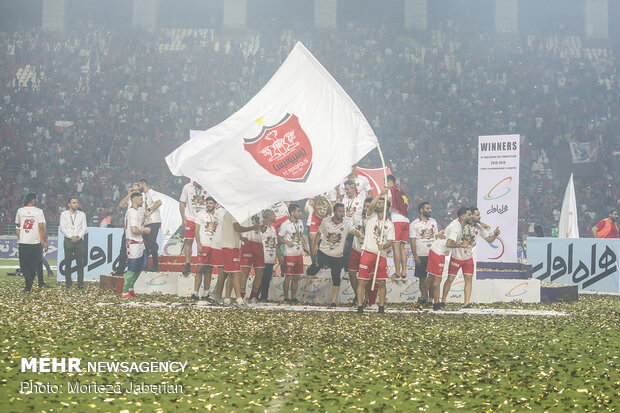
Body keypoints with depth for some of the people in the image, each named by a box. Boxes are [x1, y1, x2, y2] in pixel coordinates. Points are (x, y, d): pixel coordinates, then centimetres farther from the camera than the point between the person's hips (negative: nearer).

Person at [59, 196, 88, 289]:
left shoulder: (82, 214, 13)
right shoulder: (64, 214, 8)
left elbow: (84, 228, 8)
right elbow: (62, 228, 0)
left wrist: (78, 236, -9)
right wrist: (71, 237, -11)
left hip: (79, 240, 1)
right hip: (68, 240, -1)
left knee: (80, 263, -3)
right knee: (68, 263, -2)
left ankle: (80, 283, -3)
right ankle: (68, 283, 3)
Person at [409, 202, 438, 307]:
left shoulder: (433, 222, 11)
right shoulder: (414, 224, -2)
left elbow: (436, 237, 15)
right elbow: (412, 241, -5)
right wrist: (415, 256, -12)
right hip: (421, 255, -3)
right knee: (422, 278, 2)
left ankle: (430, 298, 5)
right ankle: (423, 297, 12)